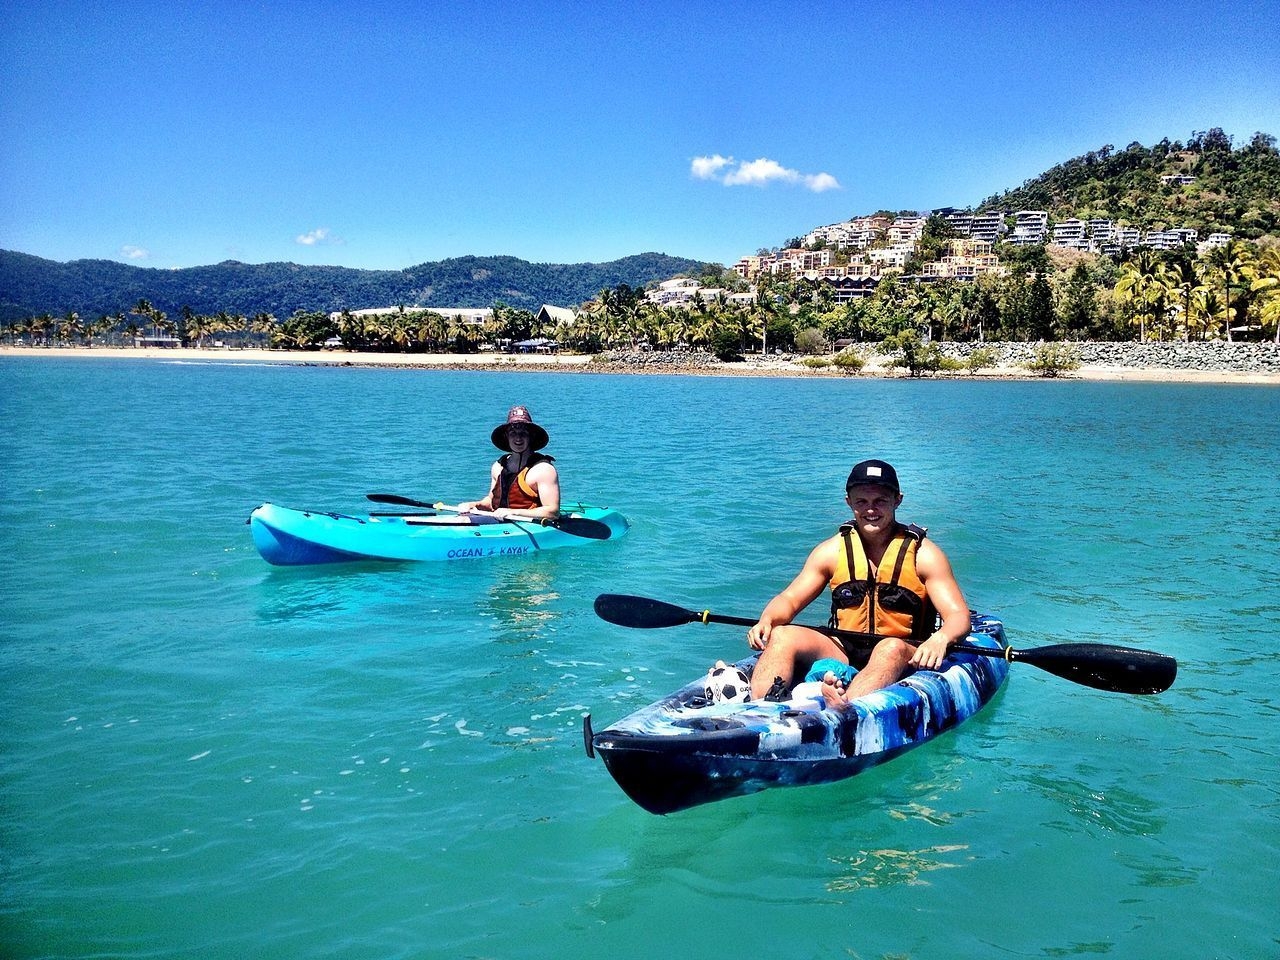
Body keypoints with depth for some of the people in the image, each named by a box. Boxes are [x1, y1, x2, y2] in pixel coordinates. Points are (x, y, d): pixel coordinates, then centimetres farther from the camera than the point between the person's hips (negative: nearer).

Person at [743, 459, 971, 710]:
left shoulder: (923, 554, -2)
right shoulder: (832, 550, 6)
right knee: (782, 636, -21)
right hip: (842, 656, 3)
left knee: (891, 648, -37)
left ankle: (838, 713, -62)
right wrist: (766, 621, -17)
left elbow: (959, 615, -10)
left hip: (901, 661, -3)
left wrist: (940, 639, -34)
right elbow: (789, 599, 7)